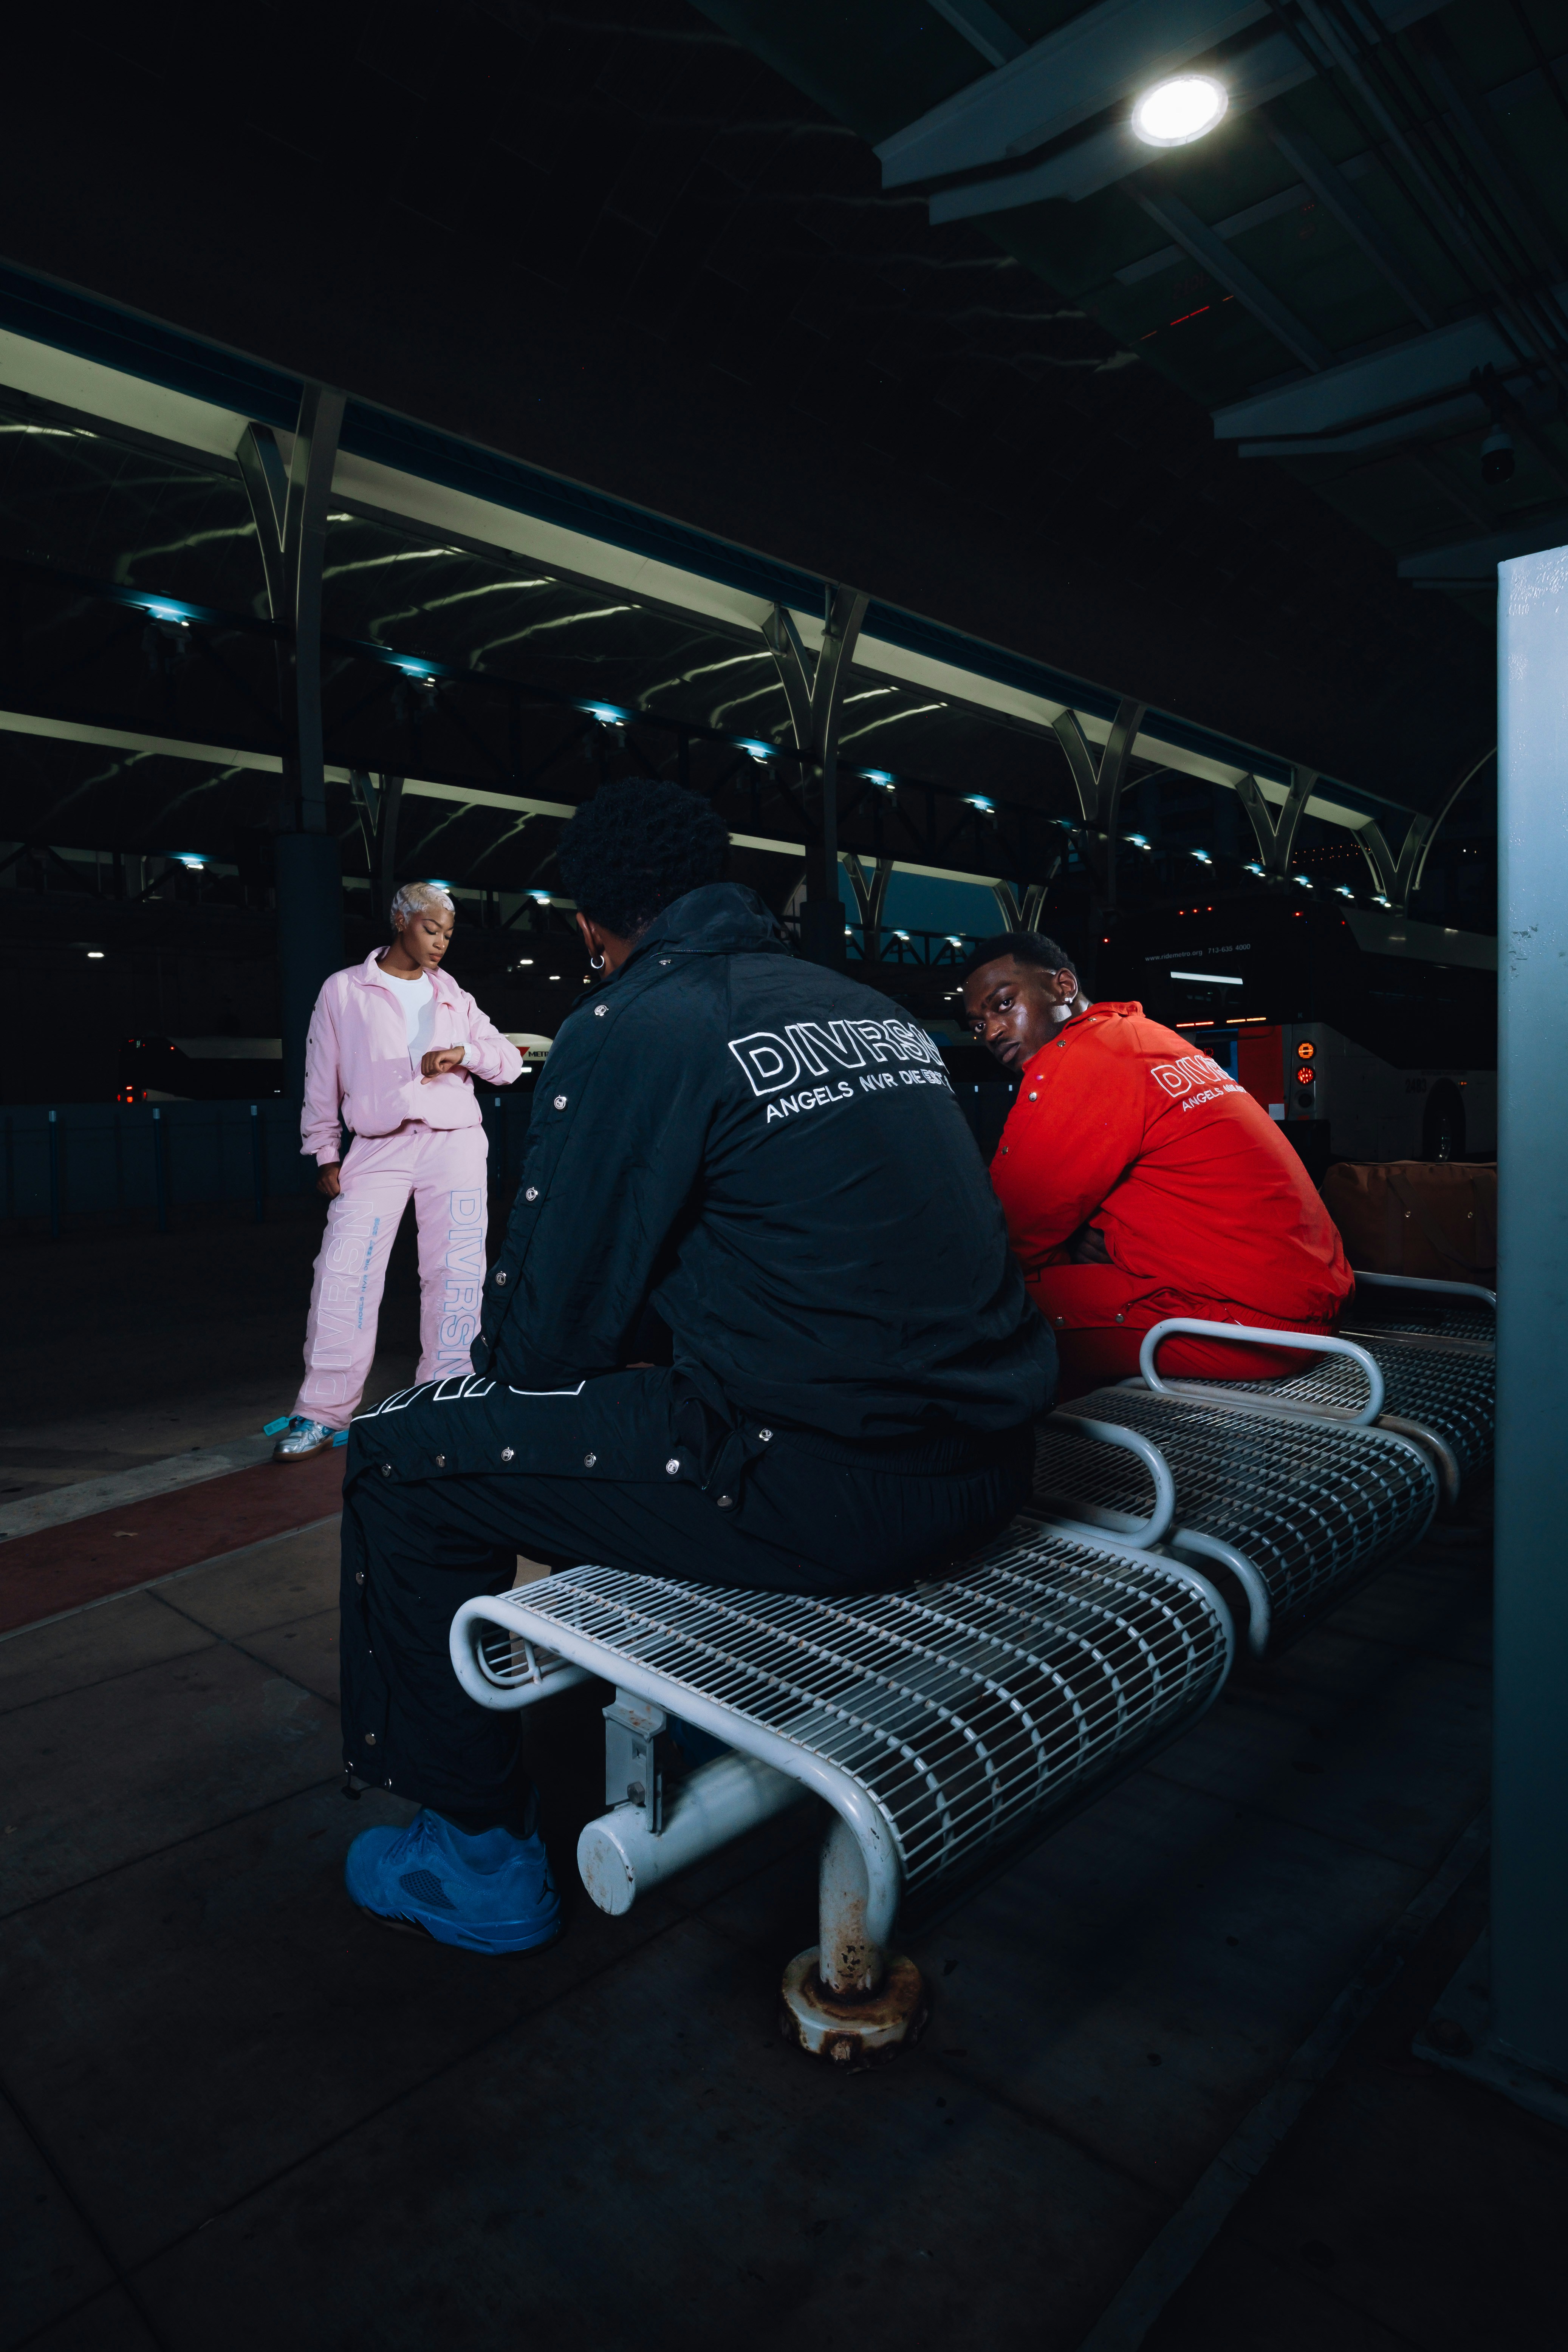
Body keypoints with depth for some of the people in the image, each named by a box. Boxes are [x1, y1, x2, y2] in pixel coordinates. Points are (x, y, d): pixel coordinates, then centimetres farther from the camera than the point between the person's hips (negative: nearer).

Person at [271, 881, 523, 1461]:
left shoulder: (454, 997, 14)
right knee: (342, 1276, -9)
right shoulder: (344, 991, 8)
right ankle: (321, 1413, 1)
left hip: (455, 1146, 2)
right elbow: (322, 1080, 9)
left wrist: (466, 1052, -8)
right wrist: (326, 1154, 4)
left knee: (455, 1277, 1)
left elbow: (510, 1063, 13)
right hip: (376, 1150, -2)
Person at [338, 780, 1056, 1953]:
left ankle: (479, 1854, 20)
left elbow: (553, 1337, -7)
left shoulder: (629, 1028, -9)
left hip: (826, 1487, -8)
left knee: (405, 1454, 6)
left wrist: (502, 1362, 17)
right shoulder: (876, 1008, 14)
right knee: (681, 1392, 34)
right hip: (987, 1463, 9)